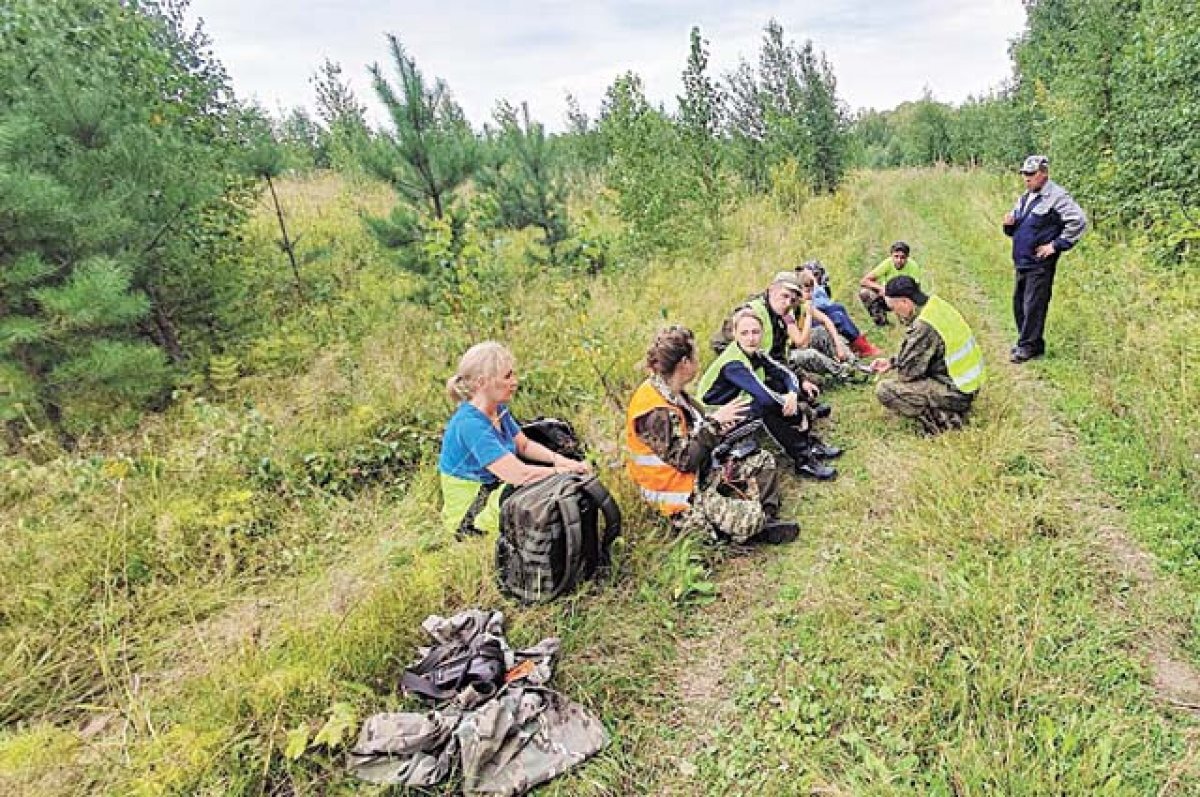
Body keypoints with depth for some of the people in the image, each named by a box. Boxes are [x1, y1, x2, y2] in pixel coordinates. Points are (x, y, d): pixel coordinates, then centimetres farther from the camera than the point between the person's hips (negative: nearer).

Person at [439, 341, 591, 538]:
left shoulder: (499, 410, 1)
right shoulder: (469, 424, -28)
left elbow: (524, 445, 12)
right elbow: (520, 475, -32)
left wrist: (558, 459, -6)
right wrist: (564, 470, -21)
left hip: (494, 493, 9)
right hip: (468, 514, -9)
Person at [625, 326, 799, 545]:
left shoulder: (673, 393, 3)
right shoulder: (654, 411, -26)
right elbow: (684, 459, -27)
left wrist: (720, 427, -6)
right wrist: (714, 422, -22)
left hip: (701, 474, 10)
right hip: (681, 496, -10)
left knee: (762, 460, 10)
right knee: (750, 518, -23)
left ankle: (768, 520, 1)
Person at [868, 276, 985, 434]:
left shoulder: (924, 326, -26)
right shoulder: (937, 305, 2)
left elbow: (908, 372, -19)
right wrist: (891, 362, 13)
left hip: (955, 393, -9)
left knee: (884, 391, -15)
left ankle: (944, 420, -10)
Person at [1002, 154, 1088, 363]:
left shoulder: (1056, 196, -11)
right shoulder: (1024, 198, 14)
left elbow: (1079, 221, -17)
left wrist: (1056, 245, -16)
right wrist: (1009, 224, 1)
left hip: (1040, 263, -8)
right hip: (1021, 262, 8)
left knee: (1033, 306, -5)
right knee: (1019, 303, 13)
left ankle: (1029, 346, 3)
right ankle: (1026, 342, 24)